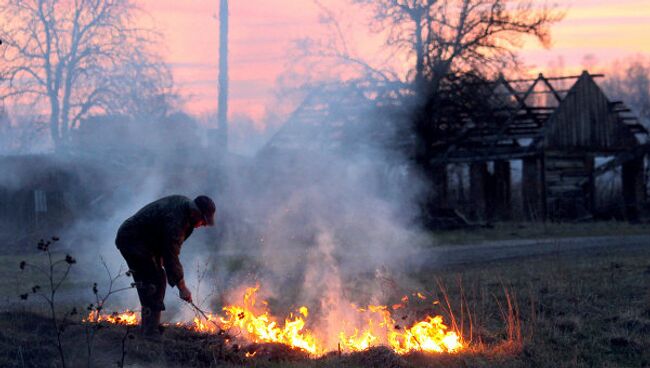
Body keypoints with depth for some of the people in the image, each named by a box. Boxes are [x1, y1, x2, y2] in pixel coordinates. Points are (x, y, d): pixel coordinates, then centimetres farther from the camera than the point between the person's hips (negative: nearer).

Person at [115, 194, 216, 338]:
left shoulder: (184, 204, -1)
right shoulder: (175, 220, -30)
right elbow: (171, 257, -27)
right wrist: (182, 287, -20)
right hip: (131, 241, -10)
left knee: (159, 278, 13)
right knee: (152, 282, -16)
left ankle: (147, 325, 21)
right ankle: (150, 332, -16)